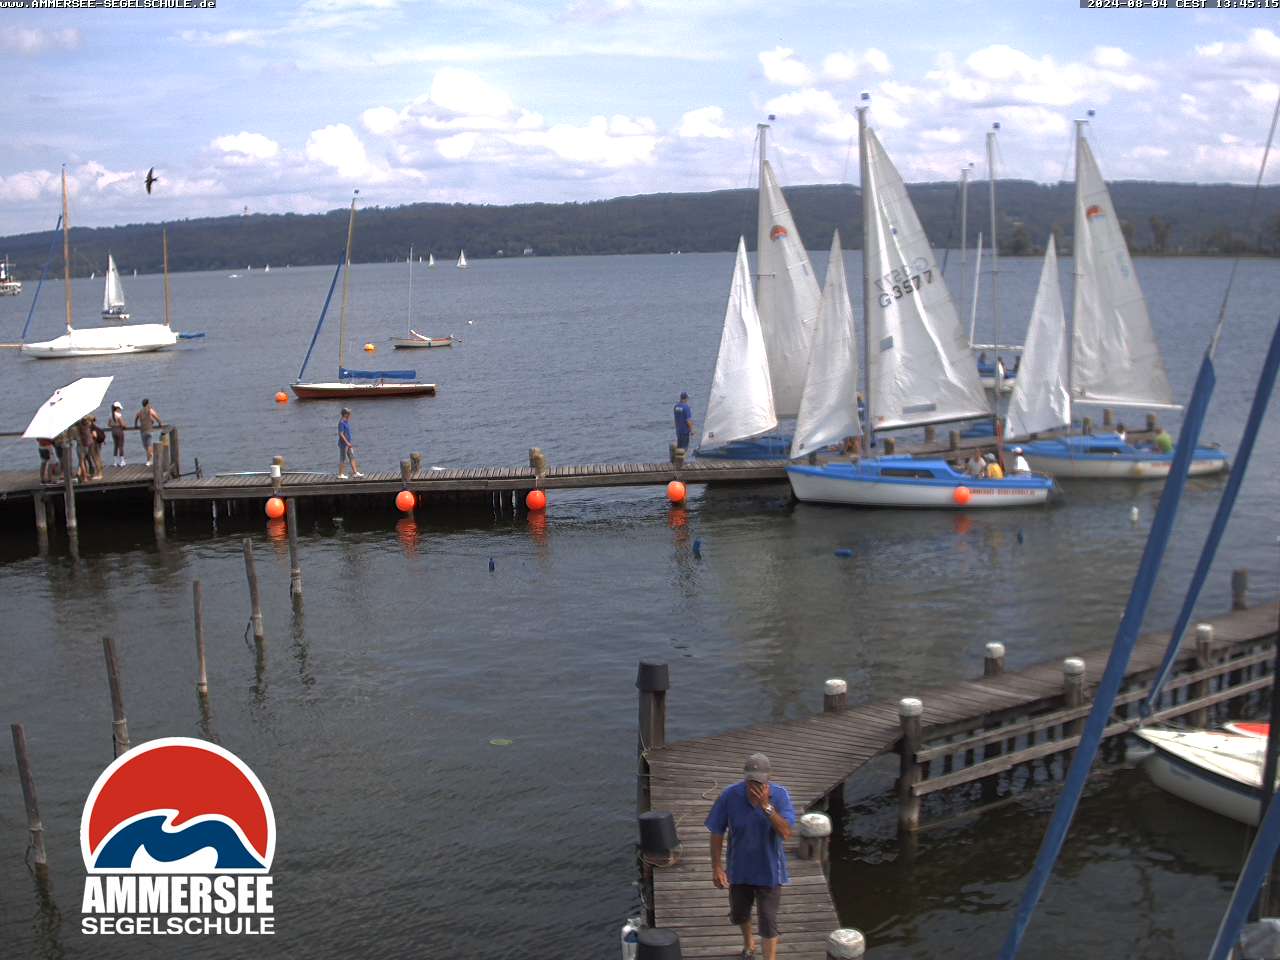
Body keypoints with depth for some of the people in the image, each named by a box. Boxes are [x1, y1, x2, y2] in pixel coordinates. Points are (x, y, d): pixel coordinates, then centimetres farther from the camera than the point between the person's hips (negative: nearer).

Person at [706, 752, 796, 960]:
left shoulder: (780, 795, -20)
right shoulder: (730, 795, -19)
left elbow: (785, 833, -28)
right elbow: (717, 833, -9)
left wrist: (766, 805, -37)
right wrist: (716, 868, -10)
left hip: (769, 871, -2)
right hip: (739, 869, 2)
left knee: (768, 923, 1)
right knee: (739, 915, 24)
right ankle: (748, 943, 55)